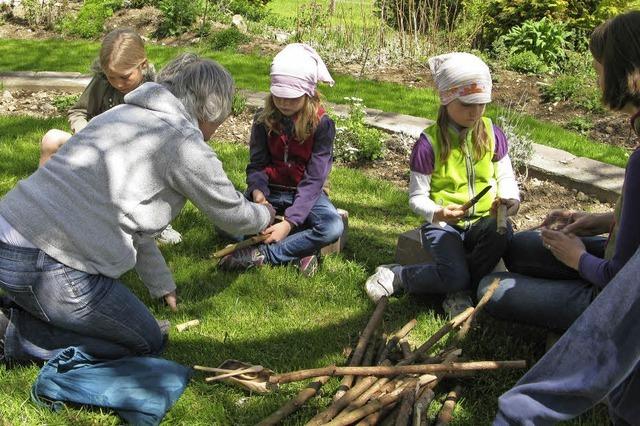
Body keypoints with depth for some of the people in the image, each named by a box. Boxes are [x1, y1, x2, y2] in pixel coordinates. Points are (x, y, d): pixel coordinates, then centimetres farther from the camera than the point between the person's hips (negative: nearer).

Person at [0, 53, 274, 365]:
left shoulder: (122, 114, 20)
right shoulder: (183, 141, -8)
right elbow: (231, 213, 6)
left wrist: (162, 285, 33)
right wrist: (266, 215, 30)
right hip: (45, 263, -9)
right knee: (147, 344, 8)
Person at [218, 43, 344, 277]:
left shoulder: (322, 124, -14)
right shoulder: (264, 119, -5)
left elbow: (313, 180, -19)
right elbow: (256, 165, -4)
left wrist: (290, 222, -31)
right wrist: (257, 191, -30)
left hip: (305, 193, -2)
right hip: (270, 190, 2)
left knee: (333, 227, -33)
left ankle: (262, 255, -24)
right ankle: (298, 250, -24)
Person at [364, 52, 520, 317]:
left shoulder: (492, 134, 1)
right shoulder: (429, 143, -11)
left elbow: (505, 176, 10)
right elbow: (417, 196, -7)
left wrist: (510, 198, -13)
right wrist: (436, 214, -28)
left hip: (483, 219, 4)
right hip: (443, 223, -4)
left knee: (501, 233, -33)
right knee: (455, 275, -29)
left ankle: (459, 292, -10)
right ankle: (396, 275, 0)